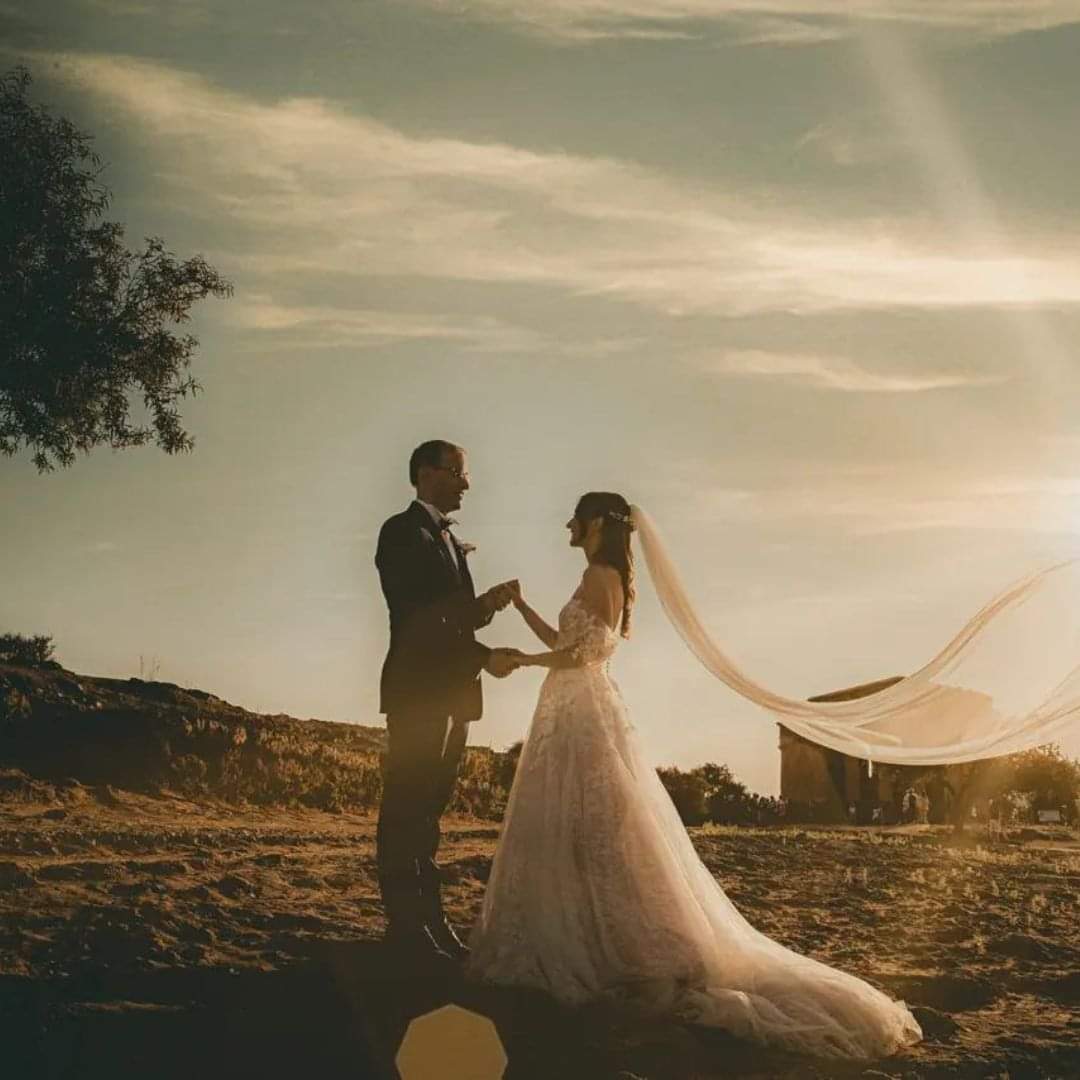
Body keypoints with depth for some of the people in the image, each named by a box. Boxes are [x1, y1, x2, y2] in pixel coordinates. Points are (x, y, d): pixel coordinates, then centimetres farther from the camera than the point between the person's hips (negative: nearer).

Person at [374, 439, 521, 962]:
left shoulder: (450, 540, 21)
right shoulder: (402, 532, -6)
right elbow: (415, 615, -15)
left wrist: (484, 655, 0)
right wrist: (478, 605, -17)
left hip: (451, 691, 8)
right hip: (417, 689, -8)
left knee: (429, 807, 10)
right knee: (406, 807, -5)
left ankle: (428, 917, 13)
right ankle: (405, 924, -3)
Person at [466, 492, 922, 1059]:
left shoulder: (601, 575, -12)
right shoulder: (599, 578, 18)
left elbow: (585, 651, -19)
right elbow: (565, 644, 20)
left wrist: (524, 660, -8)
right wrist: (521, 607, 21)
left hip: (584, 716, -10)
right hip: (573, 714, 10)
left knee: (593, 833, -7)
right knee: (564, 835, 11)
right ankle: (585, 943, 13)